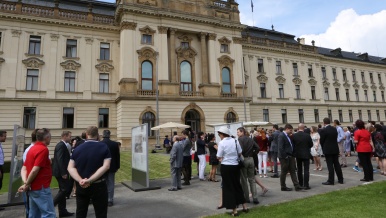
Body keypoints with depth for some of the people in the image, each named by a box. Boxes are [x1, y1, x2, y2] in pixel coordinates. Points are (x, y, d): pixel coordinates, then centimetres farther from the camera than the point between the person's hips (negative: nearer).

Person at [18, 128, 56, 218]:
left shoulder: (32, 148, 13)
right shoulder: (43, 149, -16)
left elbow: (24, 168, 10)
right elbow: (35, 170, -23)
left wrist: (25, 182, -3)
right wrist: (27, 184, -10)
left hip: (33, 188, 10)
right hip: (41, 188, -10)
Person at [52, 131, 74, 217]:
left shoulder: (62, 145, 14)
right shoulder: (61, 145, -17)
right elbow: (60, 160, -23)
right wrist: (63, 173, -23)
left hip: (61, 171, 10)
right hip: (61, 172, -10)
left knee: (63, 190, 13)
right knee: (65, 189, -5)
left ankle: (62, 211, 19)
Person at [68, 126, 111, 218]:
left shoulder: (78, 148, 2)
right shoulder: (104, 147, -8)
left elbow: (70, 167, -5)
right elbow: (106, 166, -18)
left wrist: (80, 180, -17)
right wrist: (90, 180, -19)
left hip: (81, 186, 4)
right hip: (98, 185, -3)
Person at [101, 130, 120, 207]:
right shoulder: (115, 144, -7)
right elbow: (118, 156, -2)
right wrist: (117, 166, 8)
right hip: (112, 167, 0)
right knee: (110, 184, 7)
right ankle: (110, 200, 10)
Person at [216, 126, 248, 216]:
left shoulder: (222, 143, -14)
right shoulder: (235, 141, 1)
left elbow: (219, 157, -12)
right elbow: (240, 153, 7)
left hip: (226, 167, -5)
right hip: (235, 166, 5)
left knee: (228, 187, 6)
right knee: (237, 185, 19)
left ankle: (234, 210, 12)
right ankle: (244, 206, 28)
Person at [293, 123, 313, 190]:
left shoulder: (294, 136, -9)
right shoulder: (307, 135, -12)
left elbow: (293, 145, -3)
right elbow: (311, 145, -2)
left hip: (298, 155, 2)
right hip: (306, 154, -2)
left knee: (299, 169, 14)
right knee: (306, 170, 1)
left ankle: (300, 184, 22)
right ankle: (306, 185, 0)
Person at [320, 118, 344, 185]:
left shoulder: (323, 130, -15)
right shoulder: (334, 129, 5)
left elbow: (321, 141, -9)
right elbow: (336, 138, 9)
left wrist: (323, 148, 9)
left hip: (328, 150, -6)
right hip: (335, 149, 6)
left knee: (330, 165, -2)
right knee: (337, 164, 14)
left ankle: (331, 181, 4)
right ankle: (340, 179, 21)